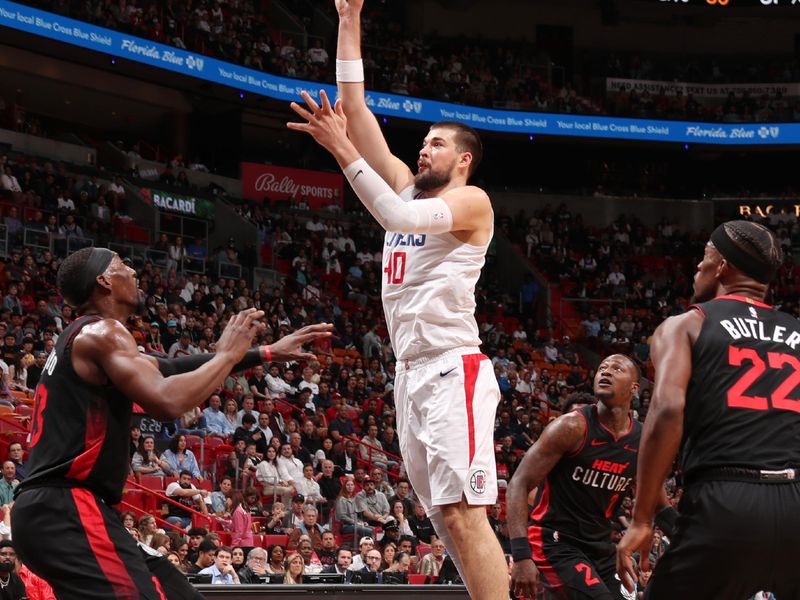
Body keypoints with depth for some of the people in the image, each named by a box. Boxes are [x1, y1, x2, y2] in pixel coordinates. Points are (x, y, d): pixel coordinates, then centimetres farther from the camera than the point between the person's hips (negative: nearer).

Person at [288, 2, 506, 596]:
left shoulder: (471, 201, -2)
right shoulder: (409, 188, 18)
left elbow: (401, 219, -22)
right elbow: (356, 107, 16)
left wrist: (345, 152, -25)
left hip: (454, 371, -8)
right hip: (411, 371, 8)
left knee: (464, 512, -18)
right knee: (448, 519, 6)